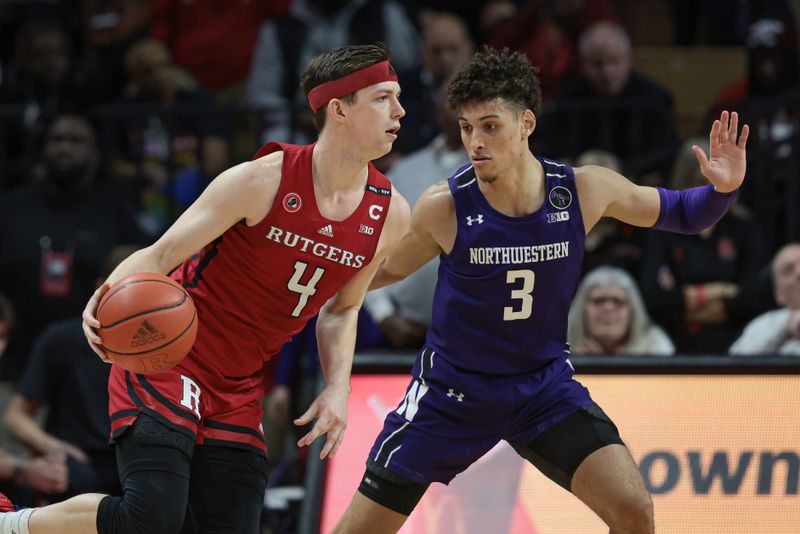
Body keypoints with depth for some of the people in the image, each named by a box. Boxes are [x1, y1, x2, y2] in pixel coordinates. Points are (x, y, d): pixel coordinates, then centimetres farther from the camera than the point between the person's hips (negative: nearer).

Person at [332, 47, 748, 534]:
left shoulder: (583, 190, -13)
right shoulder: (445, 207, -19)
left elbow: (681, 213, 2)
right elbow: (386, 270, -1)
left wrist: (723, 187, -18)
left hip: (543, 383, 1)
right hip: (452, 388, -1)